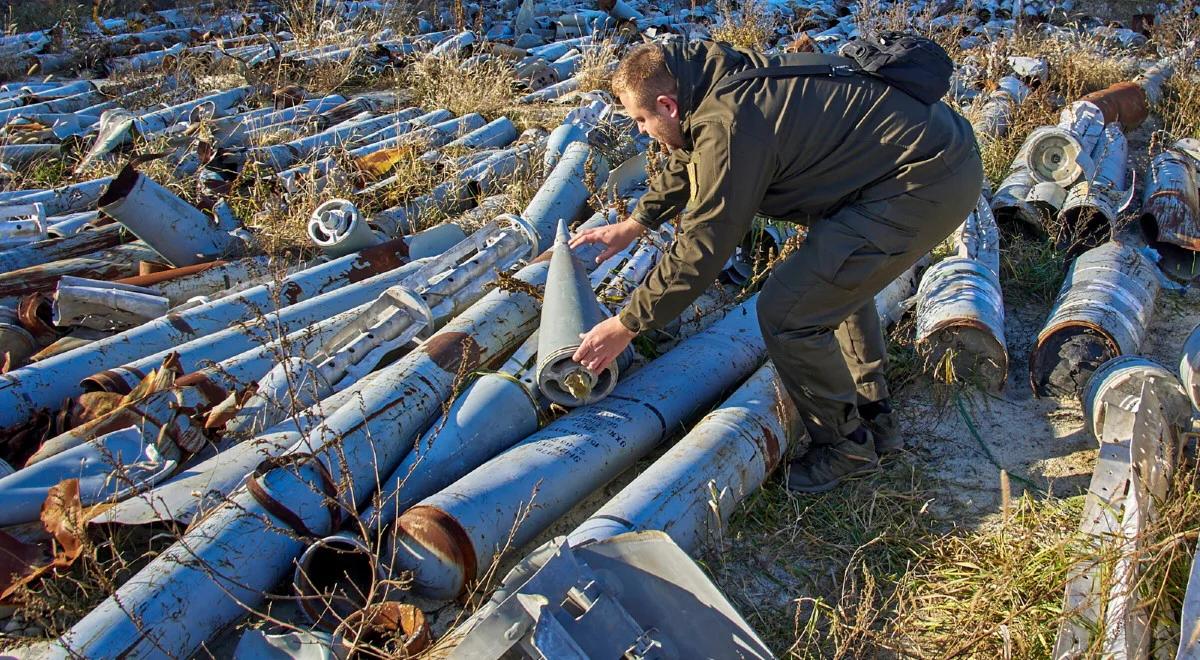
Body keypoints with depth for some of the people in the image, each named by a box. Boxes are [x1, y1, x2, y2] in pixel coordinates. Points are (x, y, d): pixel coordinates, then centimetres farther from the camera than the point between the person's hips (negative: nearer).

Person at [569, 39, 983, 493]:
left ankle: (846, 446, 13)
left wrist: (625, 326, -6)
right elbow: (689, 162, 27)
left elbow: (700, 251, -17)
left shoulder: (728, 127, -21)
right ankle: (873, 418, 39)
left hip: (927, 182, -11)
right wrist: (631, 226, 34)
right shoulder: (729, 76, 9)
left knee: (785, 312, -9)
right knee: (838, 273, 30)